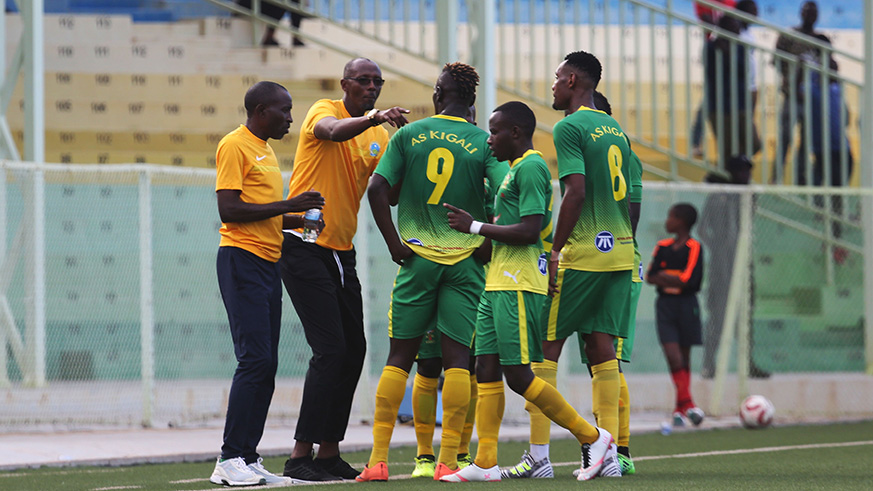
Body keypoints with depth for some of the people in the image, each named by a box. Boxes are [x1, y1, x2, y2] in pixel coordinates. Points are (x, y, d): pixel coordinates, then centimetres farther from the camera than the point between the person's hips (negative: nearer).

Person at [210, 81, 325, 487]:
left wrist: (299, 218, 15)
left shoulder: (265, 149, 21)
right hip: (242, 260, -10)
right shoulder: (235, 146, -8)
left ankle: (248, 458, 8)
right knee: (255, 359, -14)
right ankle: (230, 461, -13)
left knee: (265, 364, 6)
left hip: (267, 264, 10)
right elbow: (228, 210, -17)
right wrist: (287, 205, -17)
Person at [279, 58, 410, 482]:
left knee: (353, 351, 7)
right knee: (330, 350, -15)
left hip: (341, 252, 8)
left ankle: (329, 453, 15)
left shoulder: (378, 135, 12)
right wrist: (373, 118, -49)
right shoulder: (324, 112, -8)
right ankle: (300, 456, -13)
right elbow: (334, 131, -32)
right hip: (303, 248, -8)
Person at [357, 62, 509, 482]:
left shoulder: (408, 135, 2)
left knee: (399, 357, 5)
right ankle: (448, 460, -5)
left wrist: (395, 244, -1)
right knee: (456, 359, 1)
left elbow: (378, 189, -5)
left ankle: (378, 459, 0)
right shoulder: (483, 143, 0)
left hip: (416, 257, 1)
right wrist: (489, 242, 0)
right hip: (465, 261, -1)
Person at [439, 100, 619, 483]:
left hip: (518, 286, -10)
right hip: (498, 284, 10)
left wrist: (474, 227, -13)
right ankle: (485, 463, 2)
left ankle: (593, 437, -1)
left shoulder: (530, 168, -11)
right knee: (487, 370, 4)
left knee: (518, 375, -10)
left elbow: (529, 231, -19)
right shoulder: (516, 168, 21)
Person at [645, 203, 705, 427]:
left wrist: (663, 277, -5)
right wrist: (673, 280, -11)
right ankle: (687, 402, -11)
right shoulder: (663, 247, 9)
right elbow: (650, 276, 2)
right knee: (672, 355, -12)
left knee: (684, 358, 5)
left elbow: (688, 280, -14)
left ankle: (680, 409, 12)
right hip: (665, 305, 3)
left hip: (686, 305, -3)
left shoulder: (693, 247, -5)